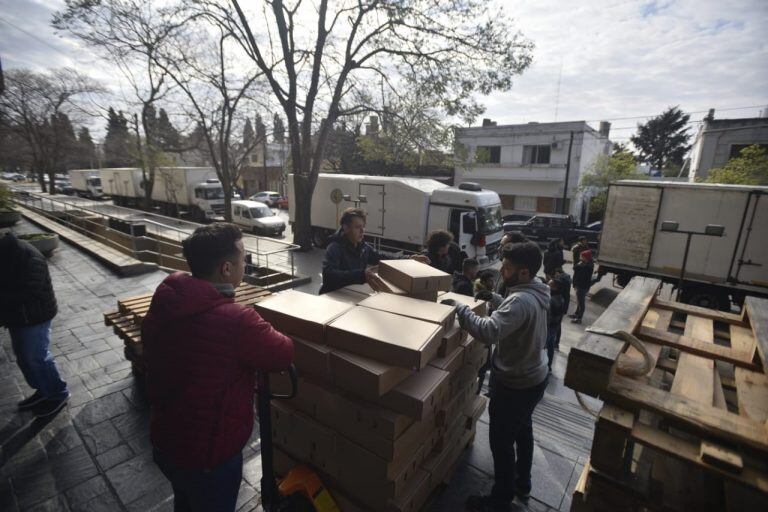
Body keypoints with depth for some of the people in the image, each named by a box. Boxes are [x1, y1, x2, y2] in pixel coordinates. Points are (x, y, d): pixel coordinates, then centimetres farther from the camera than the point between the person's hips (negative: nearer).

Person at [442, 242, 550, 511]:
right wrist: (494, 298, 7)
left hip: (515, 384, -10)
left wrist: (459, 307, -35)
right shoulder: (536, 292, -1)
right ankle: (522, 484, 49)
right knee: (523, 431, 27)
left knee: (501, 442, 10)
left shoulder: (520, 300, -33)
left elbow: (488, 331, -45)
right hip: (534, 377, 10)